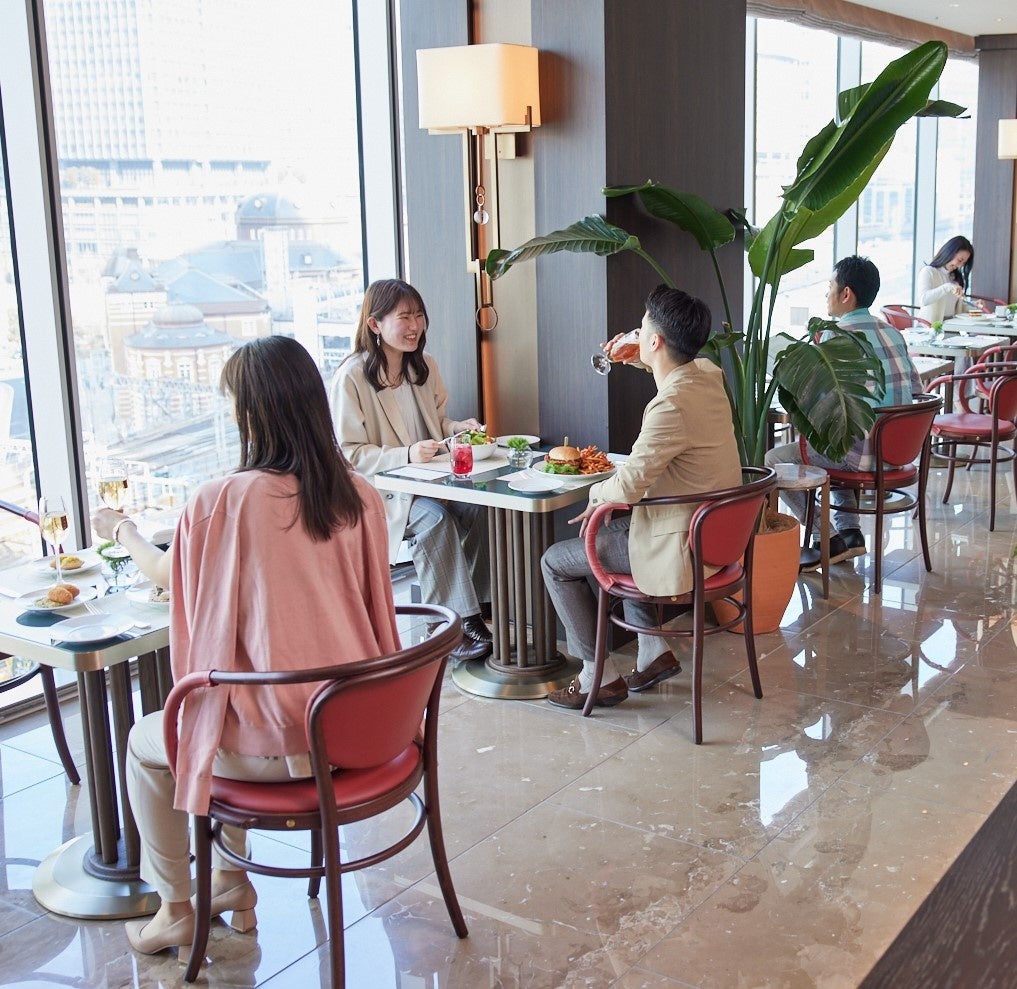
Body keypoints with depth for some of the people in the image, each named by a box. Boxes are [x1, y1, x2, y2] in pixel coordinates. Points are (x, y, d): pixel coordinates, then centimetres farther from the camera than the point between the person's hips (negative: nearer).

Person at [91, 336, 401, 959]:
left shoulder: (223, 501, -16)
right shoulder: (361, 496, -3)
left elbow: (163, 574, 5)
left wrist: (123, 530, 27)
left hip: (279, 742, -5)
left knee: (145, 745, 24)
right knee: (223, 709, 33)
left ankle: (175, 911, 34)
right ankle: (232, 881, 41)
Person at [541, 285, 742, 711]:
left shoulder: (670, 405, -29)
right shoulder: (708, 374, -1)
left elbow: (628, 485, -25)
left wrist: (598, 493, -3)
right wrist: (643, 361, 12)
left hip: (680, 546, -9)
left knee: (556, 561, 3)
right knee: (615, 530, 34)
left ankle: (597, 677, 11)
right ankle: (653, 651, 28)